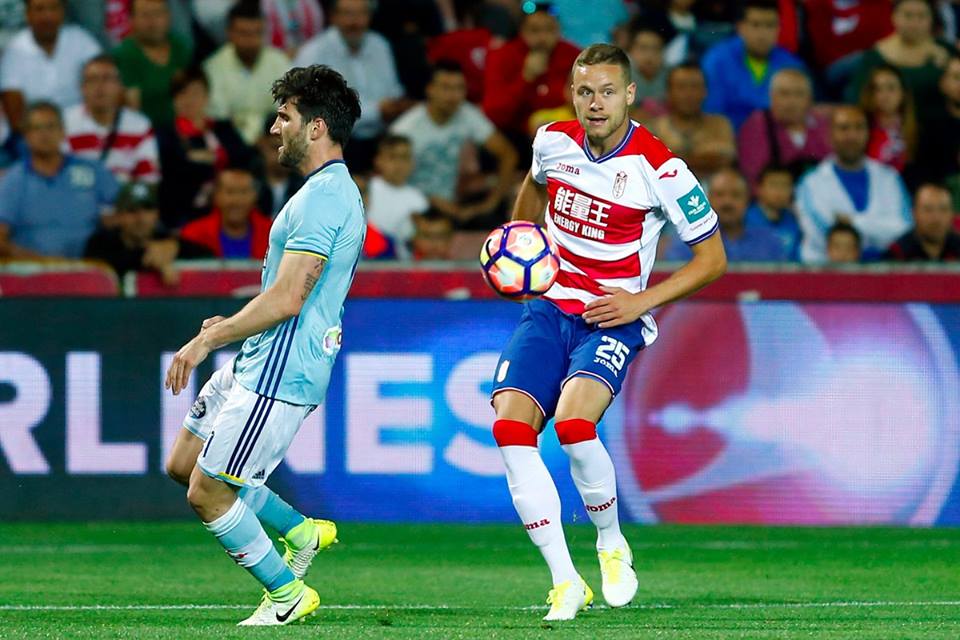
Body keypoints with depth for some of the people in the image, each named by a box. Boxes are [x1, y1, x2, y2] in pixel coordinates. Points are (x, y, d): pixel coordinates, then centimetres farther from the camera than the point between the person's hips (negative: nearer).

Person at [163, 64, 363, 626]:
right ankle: (302, 531, 22)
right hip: (255, 365, 11)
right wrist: (232, 326, 16)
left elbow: (286, 299, -24)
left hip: (279, 376, -11)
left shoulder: (323, 197, -19)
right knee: (182, 464, 16)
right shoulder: (335, 191, 15)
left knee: (206, 492, -6)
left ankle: (287, 594, 7)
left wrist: (207, 341, -16)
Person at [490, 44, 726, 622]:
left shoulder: (660, 170, -13)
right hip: (550, 308, 5)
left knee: (572, 422, -30)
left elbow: (713, 258, -4)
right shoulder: (553, 141, 1)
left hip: (613, 319, -5)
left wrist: (642, 301, -13)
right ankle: (565, 581, -11)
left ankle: (612, 545, -2)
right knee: (509, 426, -17)